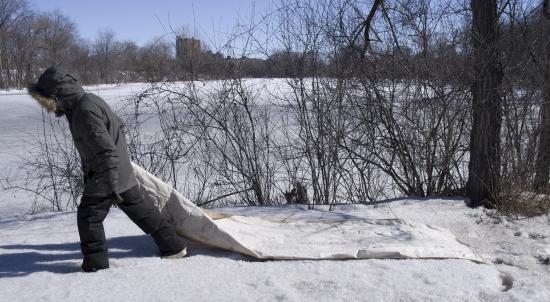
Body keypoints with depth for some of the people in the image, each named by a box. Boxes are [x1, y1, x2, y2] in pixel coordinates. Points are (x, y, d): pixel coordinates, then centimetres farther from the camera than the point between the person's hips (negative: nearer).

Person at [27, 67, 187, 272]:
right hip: (122, 173, 10)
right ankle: (174, 246, 22)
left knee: (88, 216, 6)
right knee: (139, 209, 16)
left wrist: (110, 184, -27)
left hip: (105, 177, -10)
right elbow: (115, 124, 23)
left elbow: (106, 150, -28)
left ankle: (95, 262, 17)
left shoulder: (84, 111, -23)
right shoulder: (88, 101, 8)